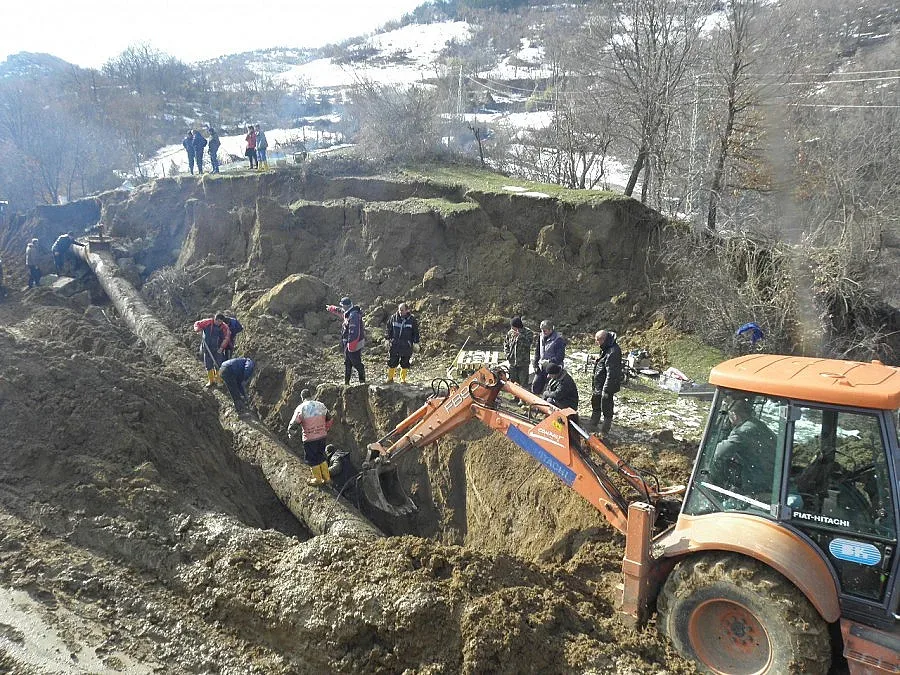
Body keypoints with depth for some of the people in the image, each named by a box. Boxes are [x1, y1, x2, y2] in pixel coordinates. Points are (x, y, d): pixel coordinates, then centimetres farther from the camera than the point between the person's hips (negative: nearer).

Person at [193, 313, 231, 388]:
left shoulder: (224, 327, -9)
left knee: (218, 365, 0)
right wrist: (197, 329, -17)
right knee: (208, 365, 7)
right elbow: (197, 324, 5)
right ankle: (211, 381, 20)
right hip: (207, 348, 1)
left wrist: (222, 347, -11)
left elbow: (226, 338, -2)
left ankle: (219, 380, 15)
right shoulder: (207, 322, -10)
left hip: (217, 350, -1)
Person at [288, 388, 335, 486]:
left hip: (310, 438, -5)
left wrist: (291, 434, 7)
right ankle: (326, 477, 29)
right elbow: (330, 420, 12)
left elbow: (294, 424, -12)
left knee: (312, 459, 13)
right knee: (321, 456, 21)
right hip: (322, 436, 5)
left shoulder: (301, 408, -13)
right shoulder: (321, 405, 2)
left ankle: (317, 479, 26)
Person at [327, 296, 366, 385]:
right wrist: (331, 308, 48)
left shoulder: (354, 315, -23)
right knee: (347, 363, 15)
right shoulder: (348, 313, 9)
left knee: (356, 363, -5)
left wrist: (351, 345, -29)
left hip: (353, 344, -11)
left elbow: (354, 332, -28)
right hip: (348, 343, 11)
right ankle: (346, 382, 22)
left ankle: (362, 381, 4)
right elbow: (340, 311, 34)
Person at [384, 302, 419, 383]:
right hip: (394, 344, 1)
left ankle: (403, 378, 20)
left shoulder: (412, 320, -1)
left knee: (405, 363, 6)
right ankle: (390, 377, 17)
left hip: (406, 346, -1)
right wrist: (387, 339, 8)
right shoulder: (394, 318, 3)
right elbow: (389, 329, 12)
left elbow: (415, 332, 5)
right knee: (392, 362, 4)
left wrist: (416, 342, 3)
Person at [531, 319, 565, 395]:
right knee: (535, 387, 9)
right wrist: (535, 365, 11)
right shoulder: (541, 337, 7)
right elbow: (537, 352, 16)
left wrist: (549, 362, -26)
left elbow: (560, 357, -18)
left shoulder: (558, 340, -15)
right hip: (541, 369, 7)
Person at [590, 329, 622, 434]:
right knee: (595, 403, 23)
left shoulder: (613, 352, -26)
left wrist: (606, 390, -23)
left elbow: (611, 373, -26)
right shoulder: (606, 349, 7)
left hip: (606, 386, -11)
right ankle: (593, 425, 39)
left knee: (606, 408, 3)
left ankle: (605, 430, 16)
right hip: (598, 385, 11)